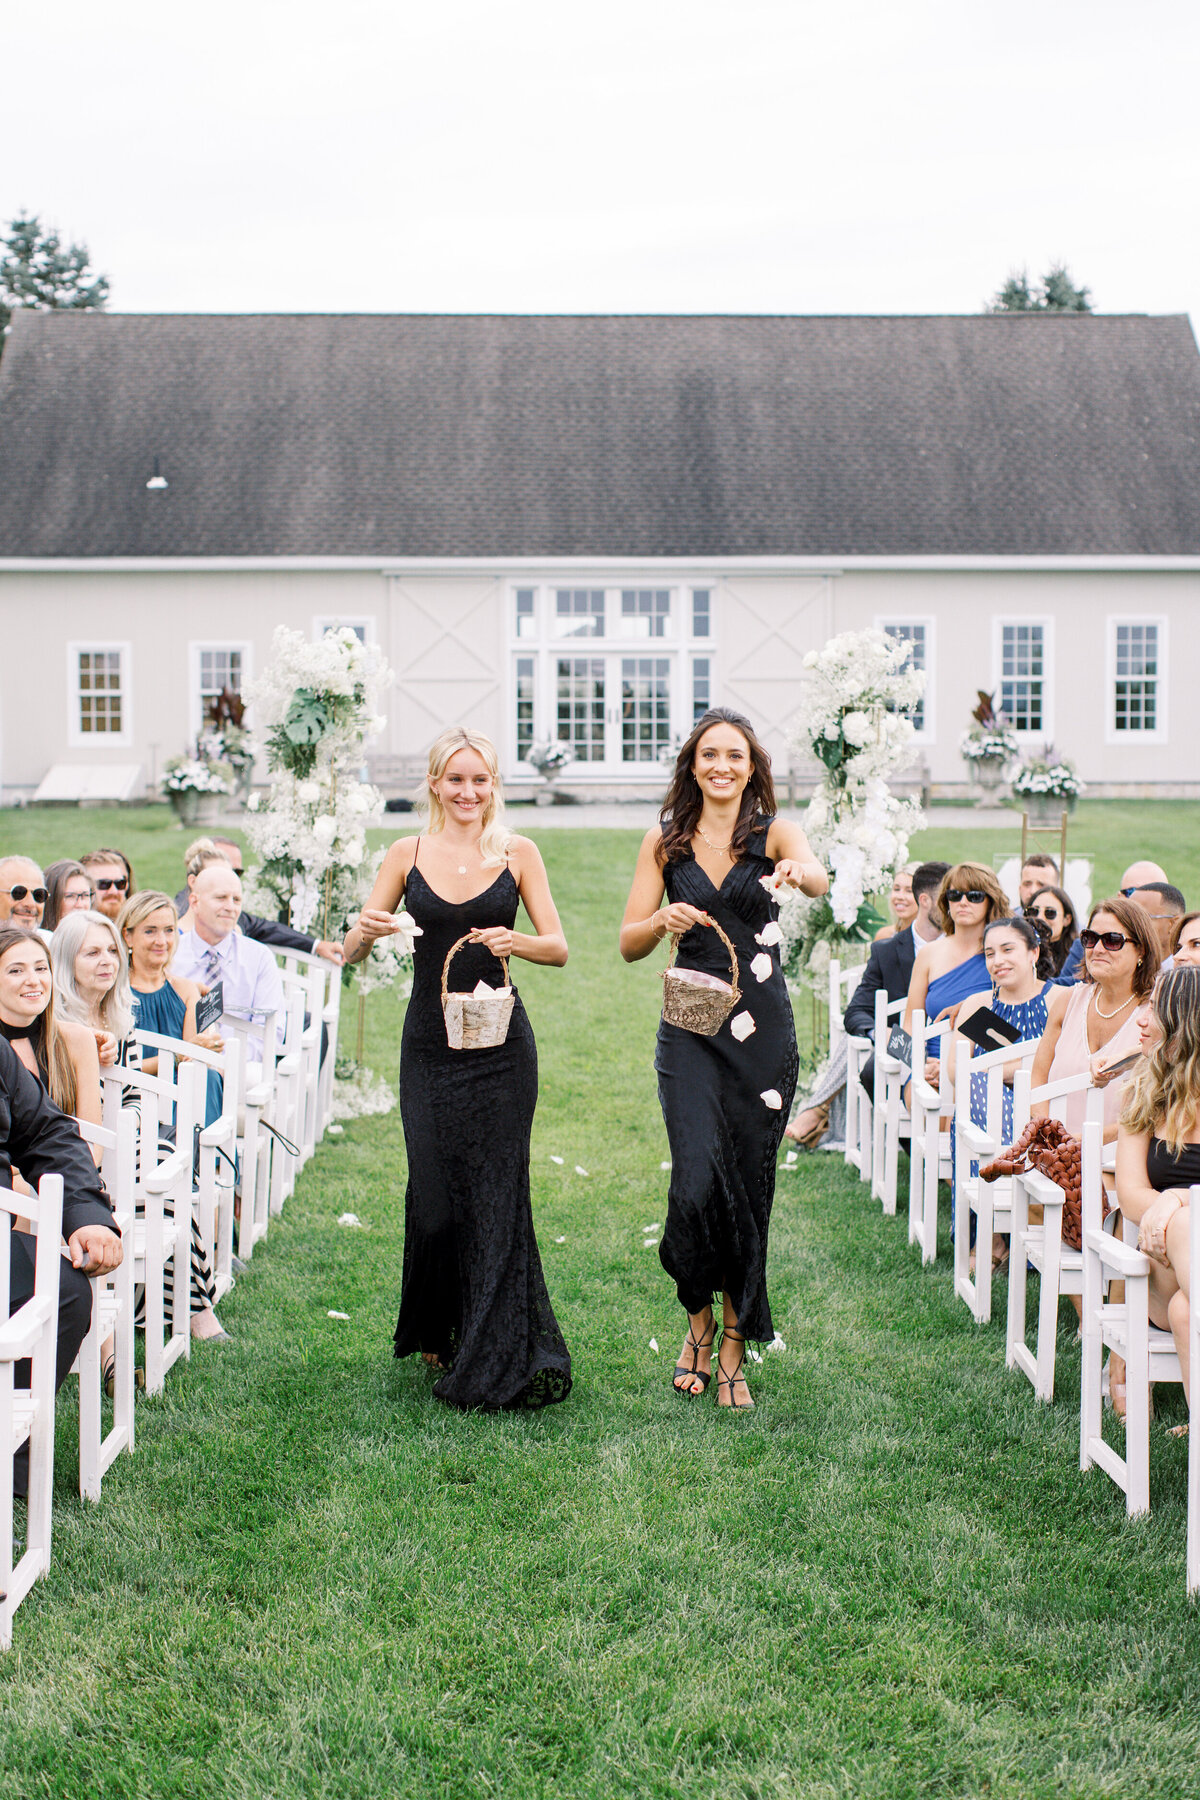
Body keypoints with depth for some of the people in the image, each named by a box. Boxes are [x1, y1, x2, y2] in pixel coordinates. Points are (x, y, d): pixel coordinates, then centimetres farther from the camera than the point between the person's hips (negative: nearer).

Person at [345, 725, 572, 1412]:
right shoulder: (408, 854, 6)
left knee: (494, 1193, -2)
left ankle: (495, 1361, 9)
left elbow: (559, 948, 0)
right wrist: (366, 931, -18)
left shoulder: (517, 853, 2)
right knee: (434, 1195, 2)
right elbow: (353, 952, 5)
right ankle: (438, 1336, 26)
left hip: (501, 1045, -1)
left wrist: (514, 941, -21)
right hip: (430, 1042, 1)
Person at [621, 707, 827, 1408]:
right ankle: (699, 1321, 12)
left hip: (763, 1029, 0)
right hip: (691, 1027, 0)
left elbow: (818, 876, -21)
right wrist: (663, 919, -15)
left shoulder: (773, 834, 2)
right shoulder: (665, 842, 7)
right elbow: (629, 944, 6)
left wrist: (801, 872, -45)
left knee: (749, 1183, 3)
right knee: (698, 1178, -14)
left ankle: (734, 1349, 18)